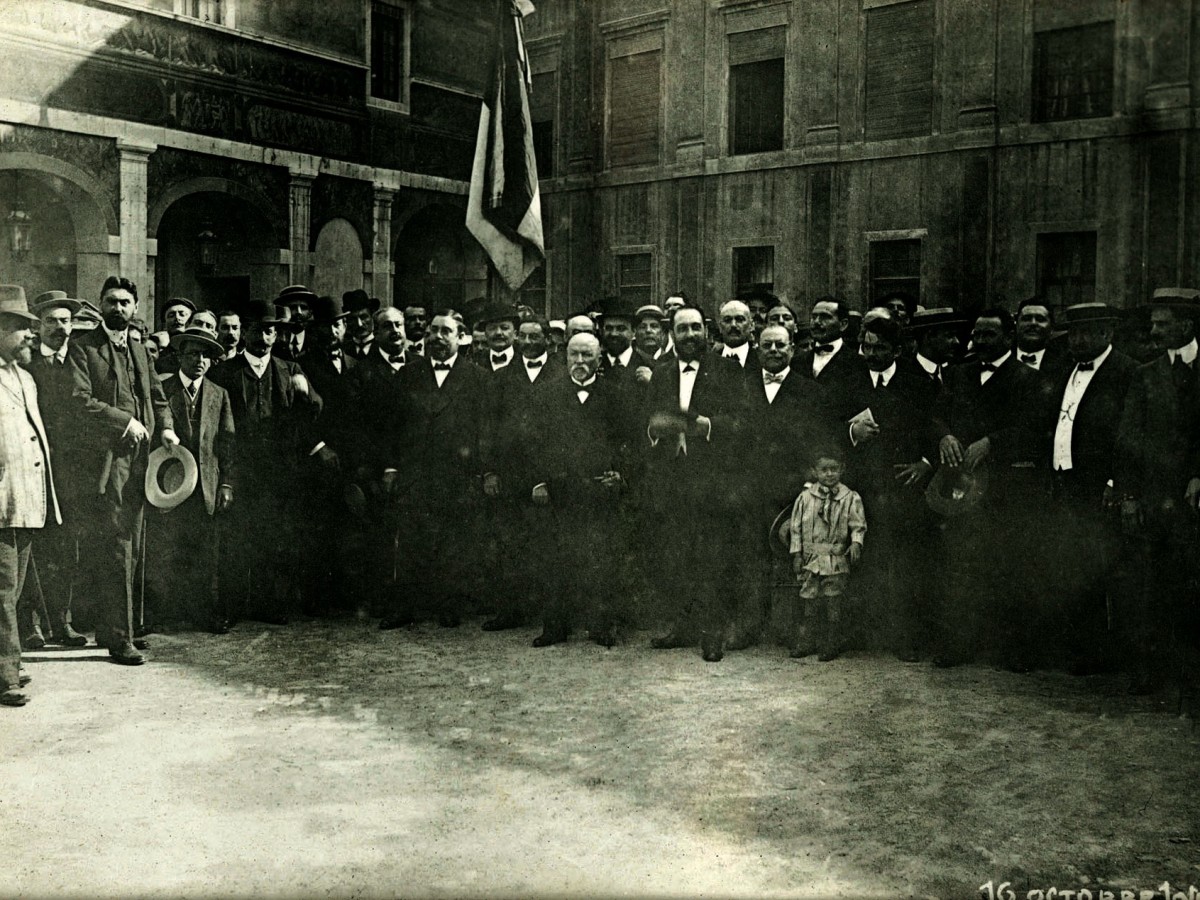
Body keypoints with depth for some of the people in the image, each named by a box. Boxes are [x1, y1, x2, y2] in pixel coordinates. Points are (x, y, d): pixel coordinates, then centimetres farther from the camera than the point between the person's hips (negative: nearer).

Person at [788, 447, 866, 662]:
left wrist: (856, 543, -17)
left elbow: (858, 525, 1)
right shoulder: (805, 497, 3)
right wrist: (796, 554, 2)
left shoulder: (850, 498, 0)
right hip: (810, 558, 1)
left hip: (837, 560, -1)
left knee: (833, 602, 1)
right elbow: (796, 527, 6)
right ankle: (805, 642, 16)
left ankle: (832, 645, 11)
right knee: (808, 600, 5)